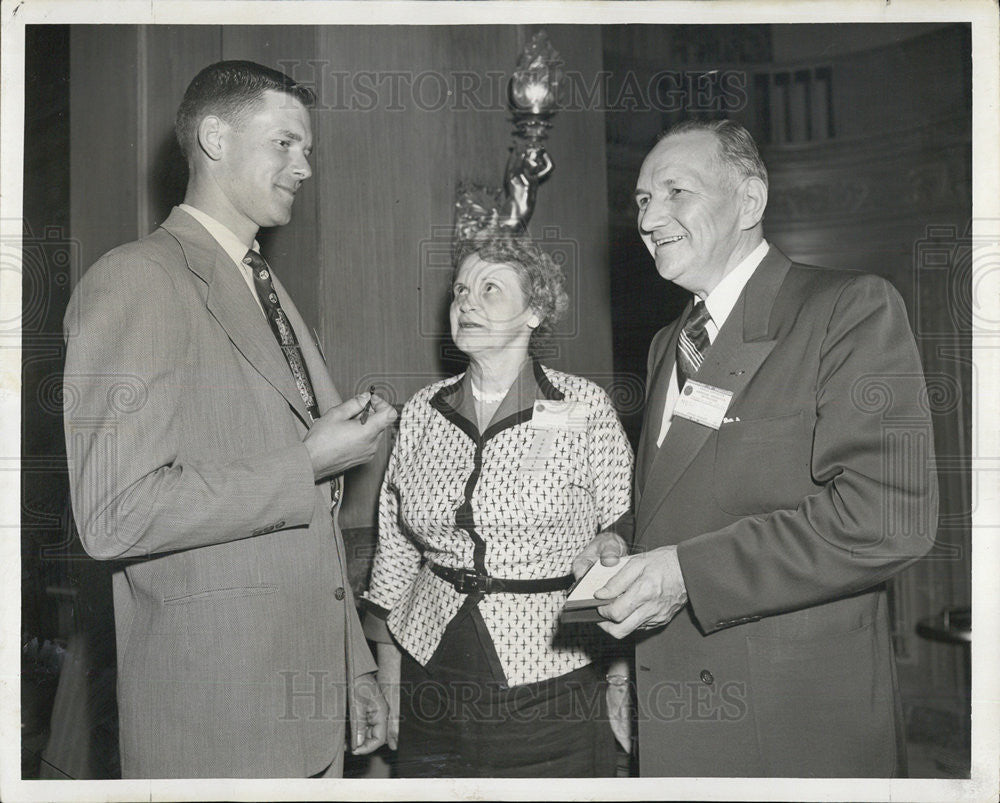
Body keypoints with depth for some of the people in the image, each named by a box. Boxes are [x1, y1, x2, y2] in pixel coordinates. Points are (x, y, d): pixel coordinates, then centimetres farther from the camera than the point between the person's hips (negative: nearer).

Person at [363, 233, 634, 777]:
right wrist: (387, 684, 10)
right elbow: (394, 553, 9)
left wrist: (621, 688, -5)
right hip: (433, 684, 3)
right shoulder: (421, 412, 3)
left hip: (552, 685, -3)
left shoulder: (585, 407, -7)